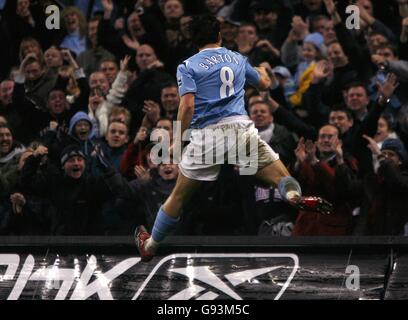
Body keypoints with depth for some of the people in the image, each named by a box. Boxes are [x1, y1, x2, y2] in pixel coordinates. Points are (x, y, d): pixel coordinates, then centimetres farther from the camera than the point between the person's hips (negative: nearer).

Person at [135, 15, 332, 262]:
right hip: (241, 126, 1)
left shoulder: (188, 66, 5)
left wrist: (177, 140, -2)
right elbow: (265, 84, 31)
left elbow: (188, 105, -8)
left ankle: (150, 246, 25)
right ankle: (294, 194, -40)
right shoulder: (237, 59, 17)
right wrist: (263, 71, 53)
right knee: (282, 179, -4)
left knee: (179, 195, 12)